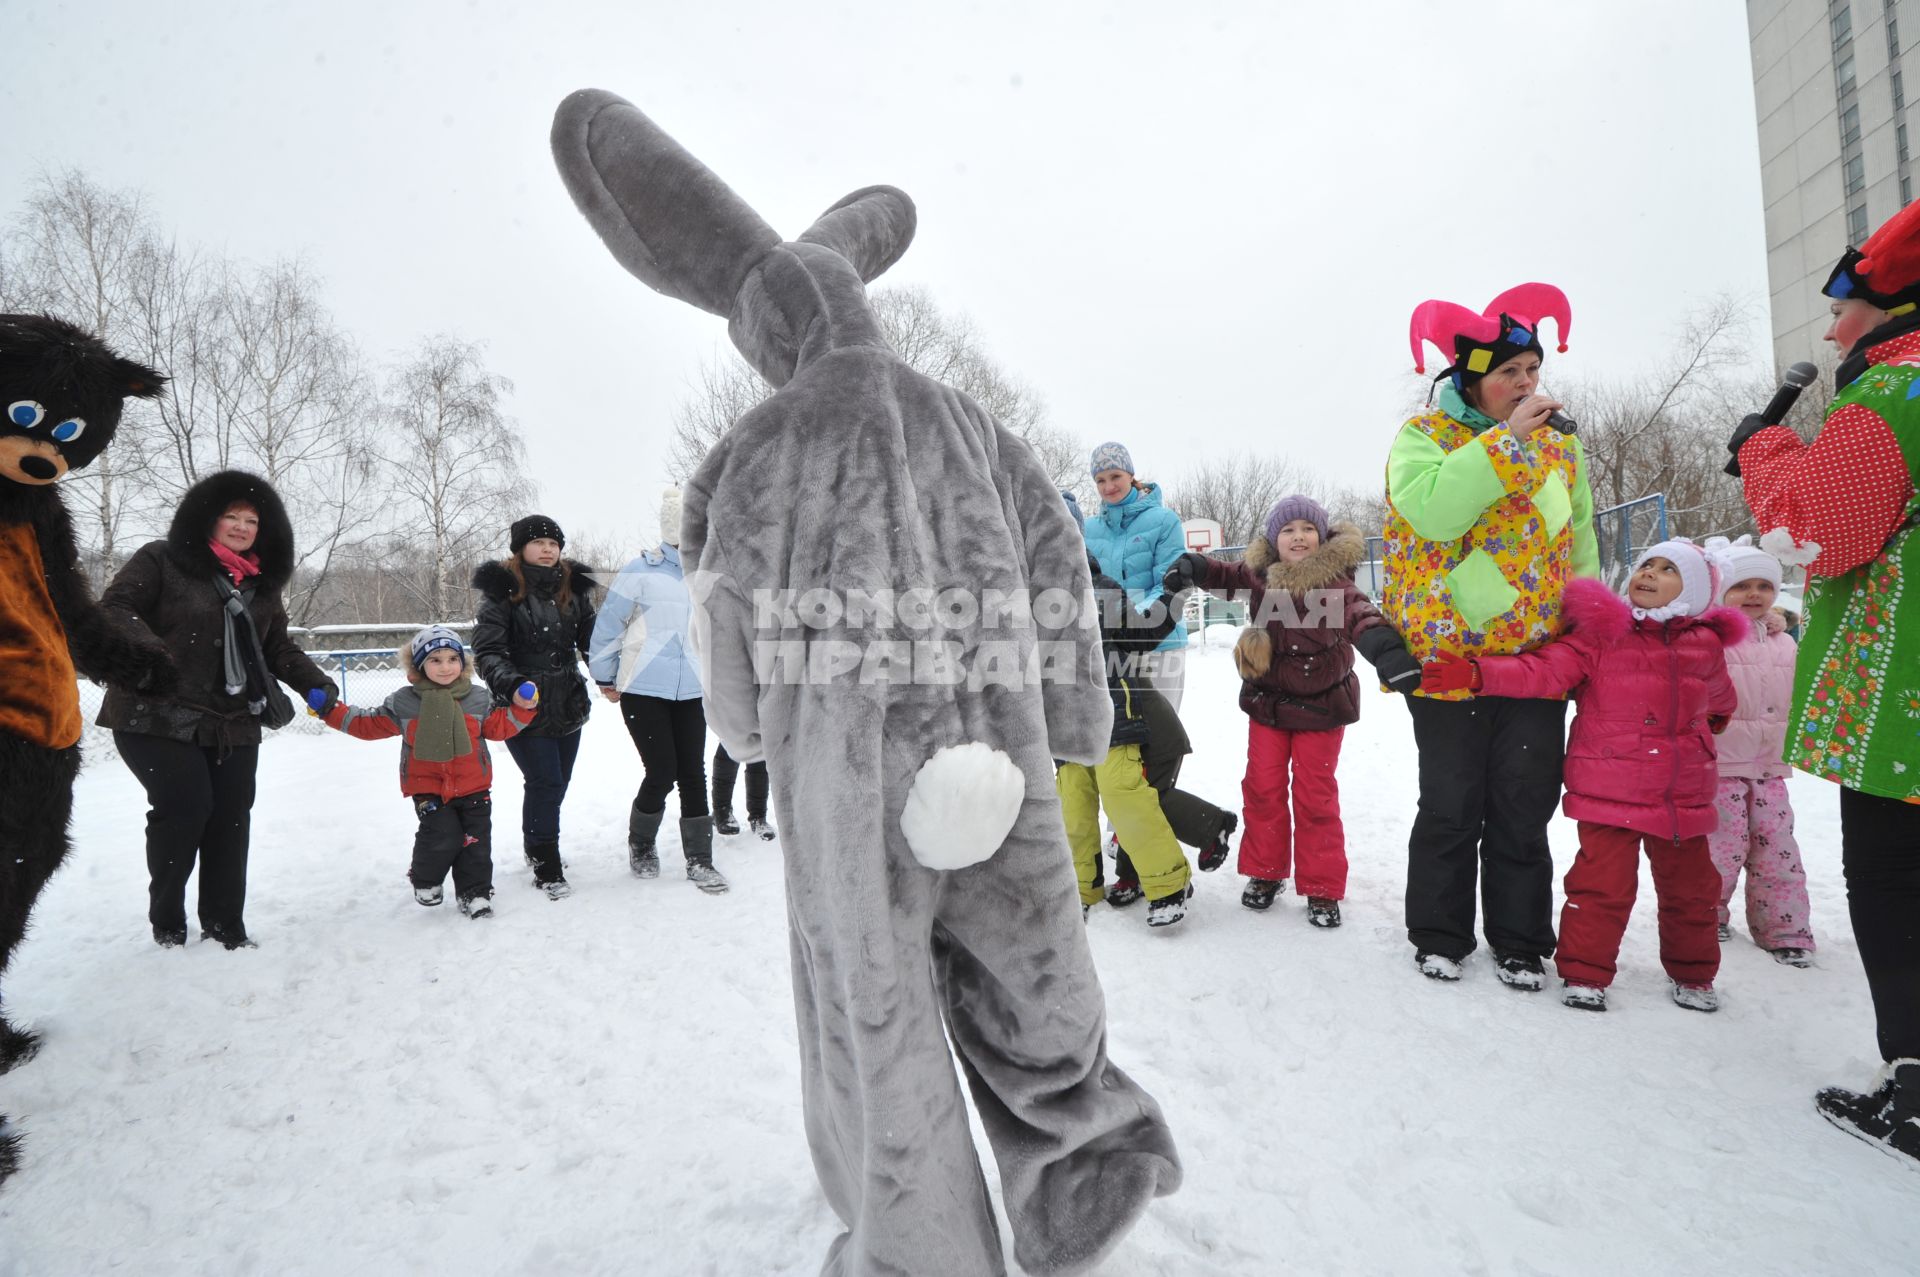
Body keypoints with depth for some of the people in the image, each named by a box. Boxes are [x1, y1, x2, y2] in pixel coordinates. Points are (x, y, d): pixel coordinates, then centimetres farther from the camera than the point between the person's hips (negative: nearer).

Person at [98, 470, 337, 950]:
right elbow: (115, 610, -10)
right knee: (186, 807, -13)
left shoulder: (261, 585, 14)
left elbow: (278, 647, 17)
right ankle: (166, 919, 11)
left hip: (234, 725, 5)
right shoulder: (161, 561, -3)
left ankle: (224, 923, 16)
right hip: (158, 718, -5)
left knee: (231, 818, 4)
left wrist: (314, 682, 3)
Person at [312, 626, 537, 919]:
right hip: (428, 786, -2)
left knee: (476, 839, 4)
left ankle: (475, 891, 20)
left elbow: (498, 728, 5)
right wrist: (332, 710, 1)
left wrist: (520, 708, -9)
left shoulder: (478, 698, 2)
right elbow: (370, 726, 8)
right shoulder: (403, 702, 0)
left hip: (473, 785, 2)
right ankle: (425, 880, 17)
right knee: (441, 834, -12)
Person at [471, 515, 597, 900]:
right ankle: (547, 869, 8)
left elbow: (590, 638, 6)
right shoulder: (502, 590, -8)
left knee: (556, 785, 15)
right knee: (546, 783, -7)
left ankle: (538, 849, 39)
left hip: (568, 705, 5)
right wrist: (511, 683, -32)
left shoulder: (573, 588, 5)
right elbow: (487, 651, -14)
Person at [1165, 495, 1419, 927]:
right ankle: (1265, 872, 25)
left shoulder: (1334, 583, -20)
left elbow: (1359, 614, -38)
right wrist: (1193, 568, -6)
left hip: (1320, 705, -4)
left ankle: (1322, 888, 17)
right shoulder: (1260, 576, -5)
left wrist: (1387, 650, -59)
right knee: (1263, 787, 8)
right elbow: (1228, 576, 15)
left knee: (1316, 795, 3)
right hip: (1267, 701, 4)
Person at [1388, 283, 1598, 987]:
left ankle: (1520, 942, 23)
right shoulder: (1423, 436, -4)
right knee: (1451, 805, 4)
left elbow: (1580, 542, 17)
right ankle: (1439, 935, 21)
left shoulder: (1558, 441, 12)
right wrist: (1509, 438, -19)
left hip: (1537, 653, 4)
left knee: (1524, 809, 8)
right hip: (1446, 653, -4)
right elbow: (1432, 508, -24)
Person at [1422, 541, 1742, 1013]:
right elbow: (1544, 671, -16)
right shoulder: (1599, 634, -5)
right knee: (1602, 884, -3)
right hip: (1608, 793, -4)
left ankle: (1692, 973, 36)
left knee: (1691, 888, 16)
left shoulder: (1706, 646, 6)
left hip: (1684, 798, 4)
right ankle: (1584, 973, 11)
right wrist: (1477, 673, -29)